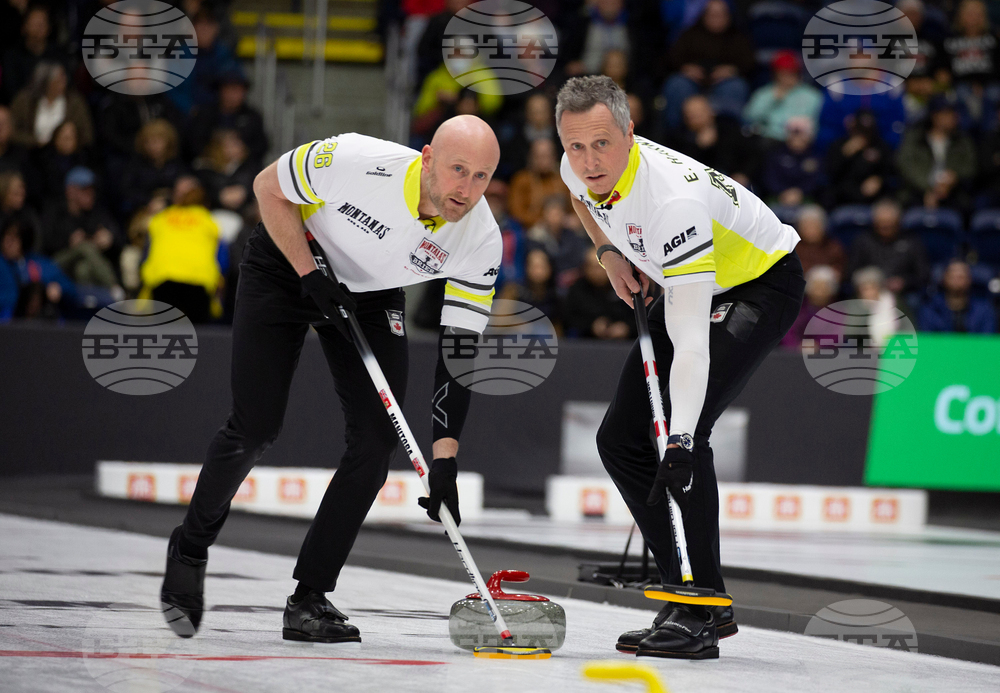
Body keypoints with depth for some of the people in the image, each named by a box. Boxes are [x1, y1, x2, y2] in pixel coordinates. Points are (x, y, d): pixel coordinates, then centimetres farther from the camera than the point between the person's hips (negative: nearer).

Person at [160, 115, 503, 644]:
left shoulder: (480, 239, -24)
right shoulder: (358, 162, -35)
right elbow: (269, 187, -16)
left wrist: (445, 457, -25)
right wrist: (311, 274, -23)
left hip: (371, 293, 4)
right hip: (285, 267, -4)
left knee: (378, 439, -10)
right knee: (255, 428, -10)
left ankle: (309, 599, 0)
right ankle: (189, 551, 17)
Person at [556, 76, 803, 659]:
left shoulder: (675, 199, -39)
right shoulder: (579, 167, -16)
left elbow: (691, 343, -42)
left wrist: (681, 443, -47)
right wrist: (610, 252, 1)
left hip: (763, 284, -9)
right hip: (692, 285, 9)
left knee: (681, 433, -26)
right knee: (621, 440, 3)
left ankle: (702, 609, -19)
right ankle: (699, 600, 9)